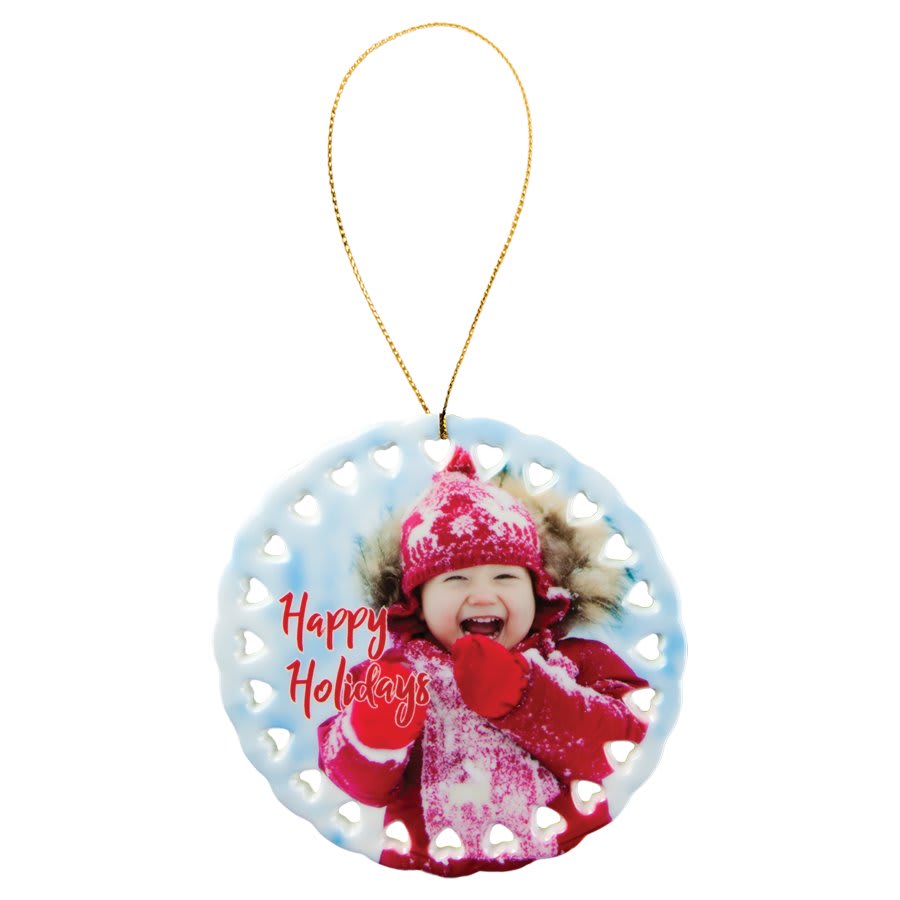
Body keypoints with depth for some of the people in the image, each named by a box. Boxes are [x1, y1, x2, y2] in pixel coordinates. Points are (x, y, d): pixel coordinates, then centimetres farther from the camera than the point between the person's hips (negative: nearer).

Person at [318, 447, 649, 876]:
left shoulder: (582, 662, 5)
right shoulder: (393, 674, 6)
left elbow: (631, 747, -8)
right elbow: (361, 785, 1)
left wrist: (520, 696, -16)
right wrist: (371, 738, -19)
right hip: (427, 874, -1)